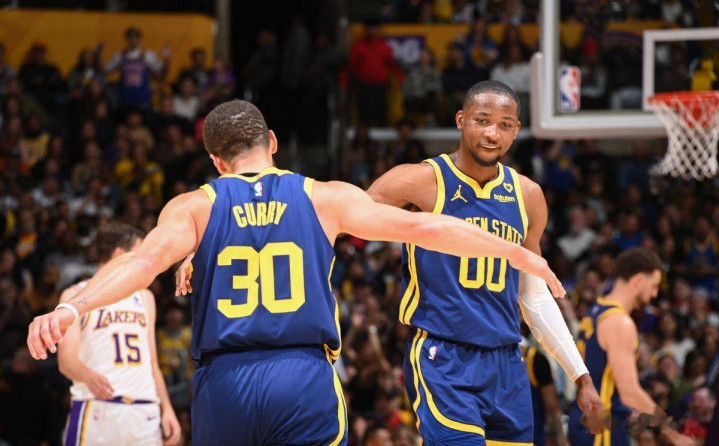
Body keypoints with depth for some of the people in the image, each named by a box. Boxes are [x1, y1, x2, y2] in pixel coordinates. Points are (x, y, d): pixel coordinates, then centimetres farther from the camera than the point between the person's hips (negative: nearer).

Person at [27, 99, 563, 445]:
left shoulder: (196, 207, 8)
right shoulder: (323, 198, 8)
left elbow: (146, 260, -11)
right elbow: (419, 226, 6)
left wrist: (72, 308, -23)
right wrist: (518, 254, 13)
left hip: (225, 385, 1)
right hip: (305, 381, -1)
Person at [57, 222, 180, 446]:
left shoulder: (145, 298, 21)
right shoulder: (77, 296, 3)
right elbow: (66, 359, -9)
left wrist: (167, 409, 11)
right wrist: (88, 376, -31)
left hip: (144, 414, 5)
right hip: (97, 409, -5)